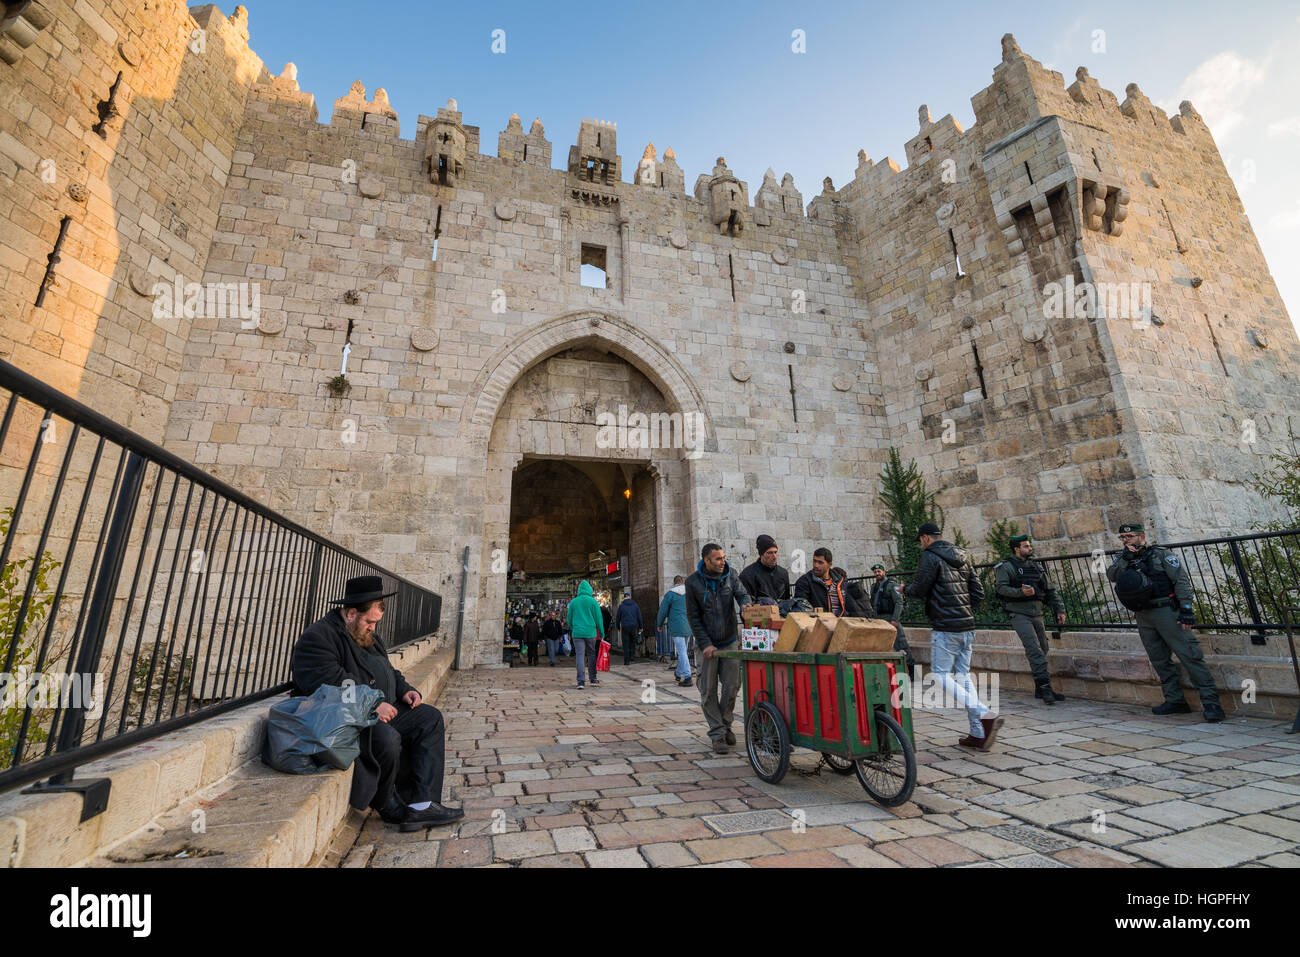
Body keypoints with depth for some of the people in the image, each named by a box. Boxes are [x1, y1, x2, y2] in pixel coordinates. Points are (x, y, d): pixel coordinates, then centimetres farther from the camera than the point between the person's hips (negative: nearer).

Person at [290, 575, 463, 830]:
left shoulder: (367, 636, 18)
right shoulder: (317, 638, -13)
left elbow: (388, 671, 27)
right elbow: (327, 687, -25)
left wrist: (405, 690, 6)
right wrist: (372, 705, -26)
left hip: (380, 711, 10)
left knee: (430, 719, -5)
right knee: (387, 739, -34)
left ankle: (421, 805, -12)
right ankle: (387, 805, -4)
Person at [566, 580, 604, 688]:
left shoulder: (573, 602, 4)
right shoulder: (593, 601, -1)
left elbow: (569, 619, 11)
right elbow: (598, 618, 0)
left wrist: (571, 632, 22)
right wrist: (601, 633, 7)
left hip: (577, 632, 1)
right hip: (590, 632, -1)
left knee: (580, 655, 0)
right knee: (591, 655, 13)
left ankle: (581, 681, -8)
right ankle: (593, 679, 20)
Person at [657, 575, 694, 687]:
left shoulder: (670, 594, -5)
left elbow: (663, 610, 0)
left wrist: (659, 624, 12)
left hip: (677, 627, -5)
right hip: (688, 627, 5)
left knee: (682, 652, -6)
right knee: (682, 651, 16)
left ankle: (687, 677, -10)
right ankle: (679, 674, 28)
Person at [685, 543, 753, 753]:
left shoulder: (730, 574, -3)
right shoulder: (693, 582, -10)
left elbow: (742, 593, -8)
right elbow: (693, 617, -7)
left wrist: (745, 604, -33)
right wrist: (705, 644, -12)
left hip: (731, 640, 2)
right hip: (707, 643, -2)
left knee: (732, 685, 5)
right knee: (709, 690, 0)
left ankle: (725, 724, 27)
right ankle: (717, 734, 13)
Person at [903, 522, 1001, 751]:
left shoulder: (930, 556, -10)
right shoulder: (962, 557, 15)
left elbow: (919, 589, -14)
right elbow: (978, 592, 15)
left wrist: (905, 589, 7)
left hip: (944, 628, -8)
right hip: (967, 626, 8)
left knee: (942, 676, -2)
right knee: (963, 675, 13)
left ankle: (985, 715, -16)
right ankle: (978, 733, 13)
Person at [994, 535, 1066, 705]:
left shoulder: (1037, 568, 18)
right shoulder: (1006, 567, -3)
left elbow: (1050, 591, 20)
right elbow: (1001, 587, -14)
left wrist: (1059, 609, 12)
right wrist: (1020, 592, -27)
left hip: (1037, 614, 7)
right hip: (1019, 614, -7)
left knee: (1042, 649, 7)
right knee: (1034, 648, -16)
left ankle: (1041, 689, 15)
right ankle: (1045, 686, -17)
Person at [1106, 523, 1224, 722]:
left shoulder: (1161, 555, 1)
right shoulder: (1122, 559, 12)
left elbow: (1181, 580, -5)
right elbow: (1111, 576, -5)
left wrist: (1186, 609, -13)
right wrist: (1125, 557, -15)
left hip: (1166, 613, -5)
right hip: (1143, 618, 5)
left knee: (1189, 655, -7)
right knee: (1160, 661, 9)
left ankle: (1211, 702, -3)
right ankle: (1175, 701, 17)